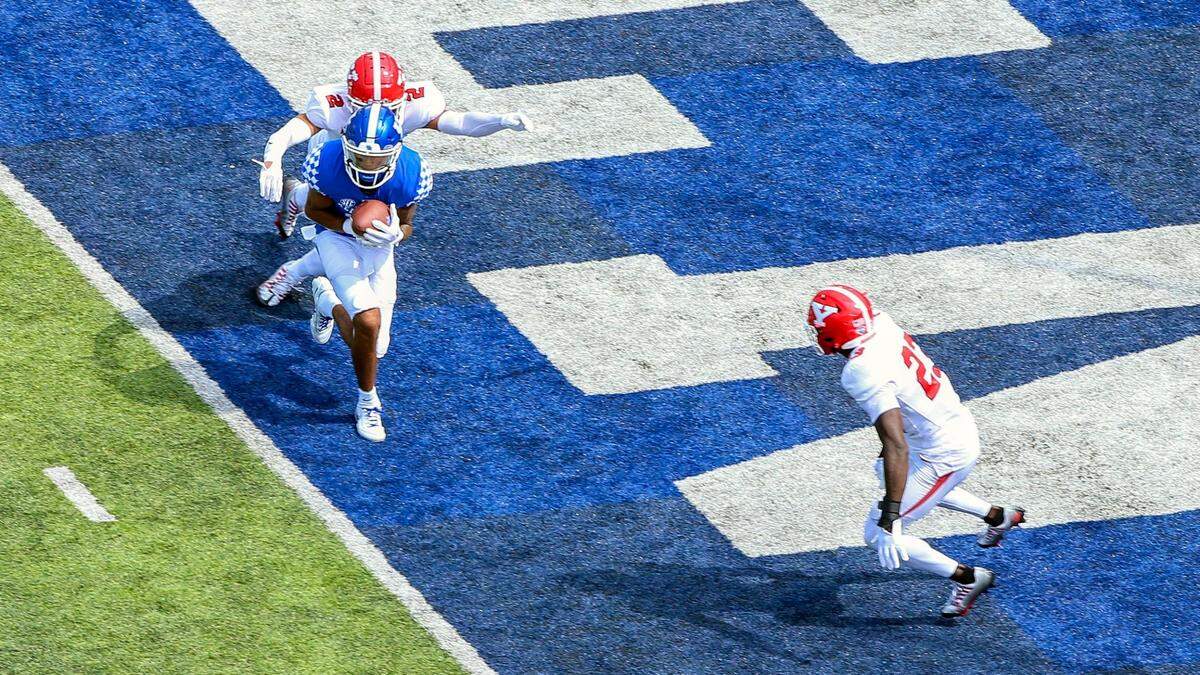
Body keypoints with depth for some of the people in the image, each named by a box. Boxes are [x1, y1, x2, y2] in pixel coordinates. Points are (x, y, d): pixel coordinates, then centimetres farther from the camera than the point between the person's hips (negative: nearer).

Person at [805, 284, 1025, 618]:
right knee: (897, 477, 38)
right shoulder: (884, 325, -6)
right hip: (961, 425, 9)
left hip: (945, 457, -9)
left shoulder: (864, 375, -33)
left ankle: (966, 578, 14)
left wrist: (890, 518, -34)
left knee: (879, 535, 2)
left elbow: (896, 446, -36)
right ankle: (998, 516, 46)